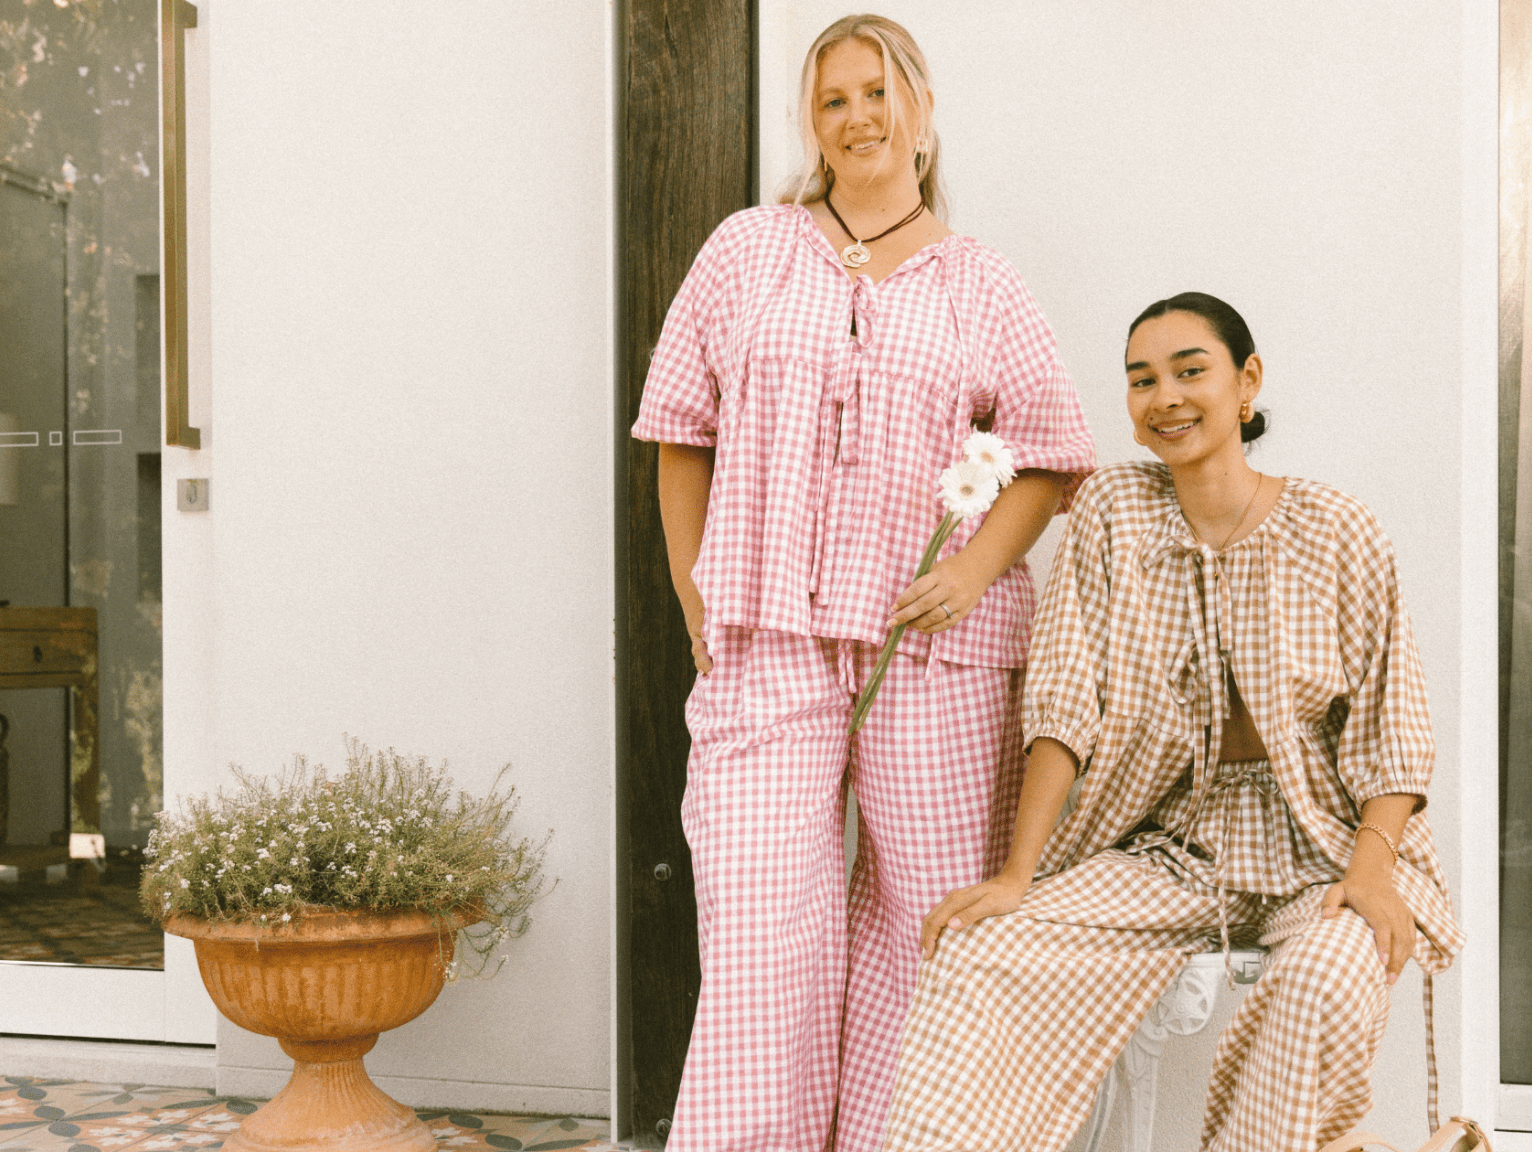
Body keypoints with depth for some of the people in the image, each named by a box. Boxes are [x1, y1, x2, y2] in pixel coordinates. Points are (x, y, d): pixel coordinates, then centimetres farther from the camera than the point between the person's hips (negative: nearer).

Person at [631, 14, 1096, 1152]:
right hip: (768, 646, -1)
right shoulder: (748, 252, 11)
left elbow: (1052, 457, 11)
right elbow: (681, 433, 12)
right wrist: (699, 609, 6)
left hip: (936, 652, 1)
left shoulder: (982, 286, 11)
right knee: (763, 943, -7)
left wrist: (974, 569, -6)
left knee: (929, 923, 3)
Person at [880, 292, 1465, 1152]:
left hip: (1320, 848, -2)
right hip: (1168, 847, 2)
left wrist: (1372, 869, -21)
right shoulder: (1113, 511, 1)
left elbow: (1392, 733, -4)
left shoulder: (1335, 534, -5)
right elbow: (1066, 704, -3)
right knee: (979, 957, -21)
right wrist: (1015, 874, -11)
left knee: (1327, 982, -35)